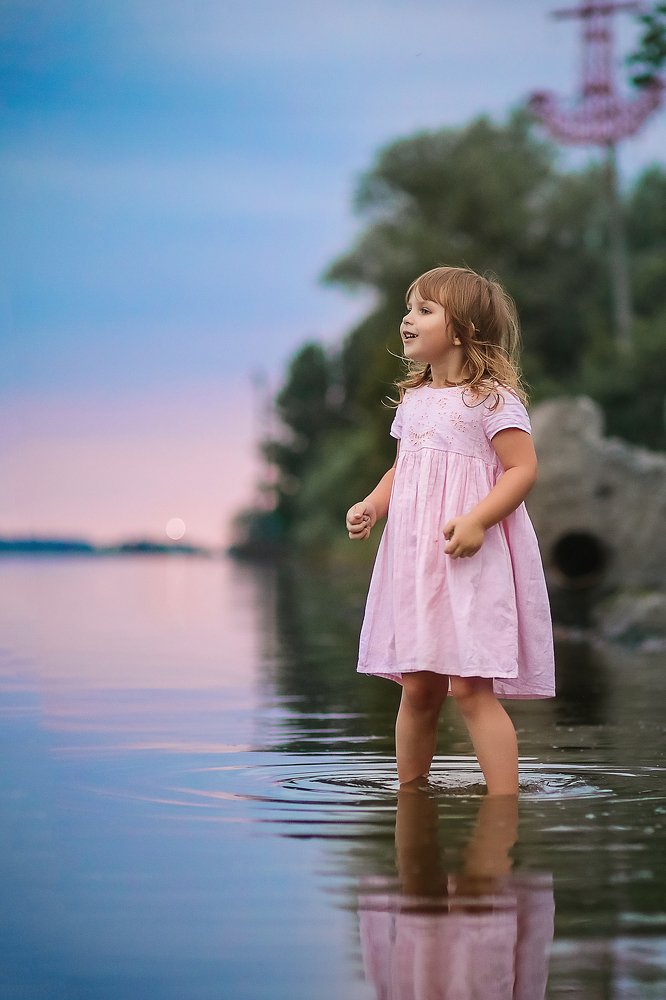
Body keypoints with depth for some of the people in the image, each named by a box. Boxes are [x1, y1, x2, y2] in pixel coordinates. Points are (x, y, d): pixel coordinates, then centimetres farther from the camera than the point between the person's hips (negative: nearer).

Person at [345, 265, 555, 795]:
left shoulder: (491, 396, -8)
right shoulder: (413, 398, 15)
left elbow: (523, 467, -12)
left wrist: (477, 520, -24)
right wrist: (371, 507, 5)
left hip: (471, 560, -7)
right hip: (414, 559, 7)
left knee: (469, 686, -11)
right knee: (416, 686, 11)